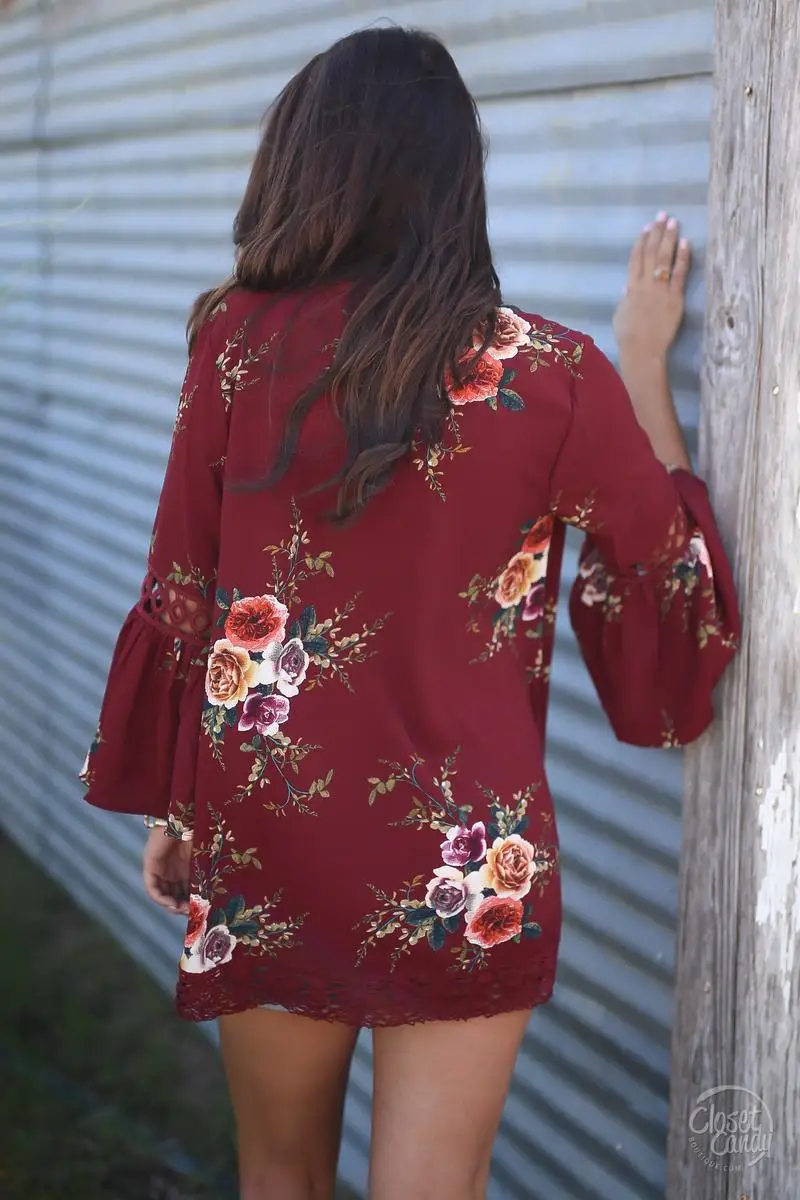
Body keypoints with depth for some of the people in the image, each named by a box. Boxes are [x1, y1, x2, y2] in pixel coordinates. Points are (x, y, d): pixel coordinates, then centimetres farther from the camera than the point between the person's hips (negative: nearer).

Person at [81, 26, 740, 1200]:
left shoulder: (234, 342, -6)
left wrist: (165, 805, 13)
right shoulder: (554, 375, -10)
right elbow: (675, 582, 4)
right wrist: (646, 359, 11)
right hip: (467, 855, -2)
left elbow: (179, 600, 0)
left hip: (264, 829, 2)